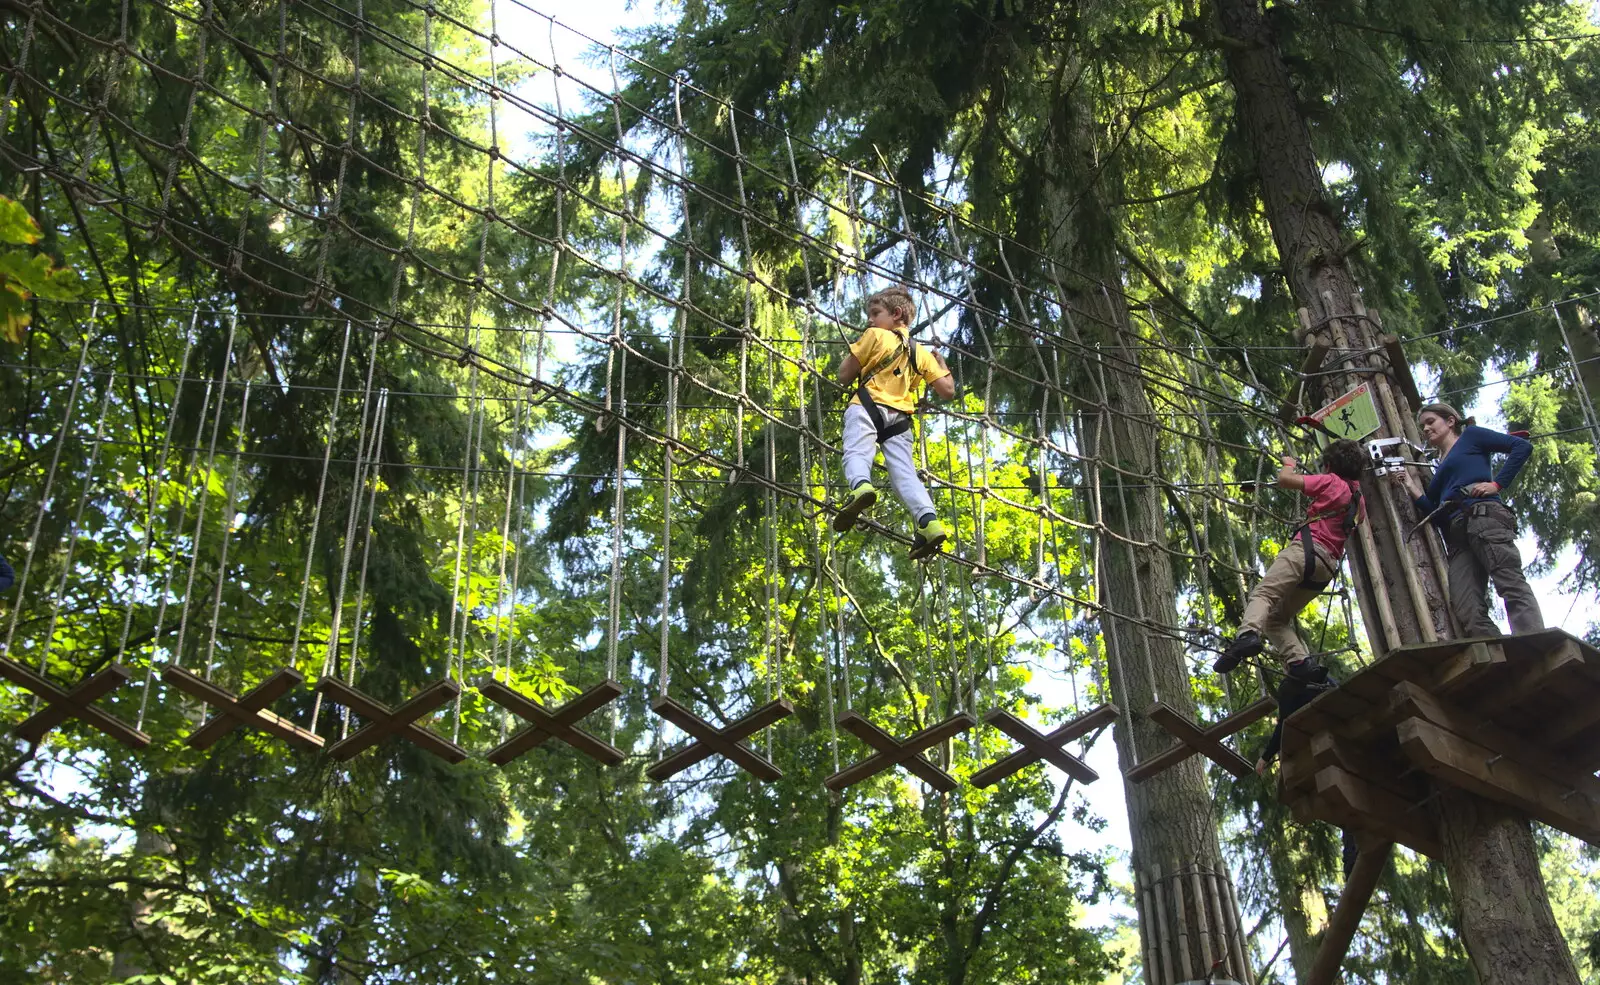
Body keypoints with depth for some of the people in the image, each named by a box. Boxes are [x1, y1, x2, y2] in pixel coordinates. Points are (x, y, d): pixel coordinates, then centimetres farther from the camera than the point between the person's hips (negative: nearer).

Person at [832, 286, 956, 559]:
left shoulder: (875, 336, 11)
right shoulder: (922, 353, 23)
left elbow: (844, 376, 9)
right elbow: (947, 391, 18)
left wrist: (853, 352, 30)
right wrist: (941, 364, 36)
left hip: (868, 406, -4)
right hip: (899, 419, 4)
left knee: (857, 453, -21)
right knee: (904, 472, -2)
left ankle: (860, 485, -55)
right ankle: (928, 520, -25)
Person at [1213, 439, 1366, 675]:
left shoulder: (1331, 481, 4)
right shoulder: (1357, 497, 27)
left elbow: (1284, 479, -3)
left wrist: (1289, 465, 20)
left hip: (1308, 549, -8)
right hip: (1328, 565, 8)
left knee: (1263, 594, -24)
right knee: (1277, 618, 9)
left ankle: (1248, 634, -53)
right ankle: (1300, 662, -13)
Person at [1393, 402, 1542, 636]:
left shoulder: (1470, 436, 17)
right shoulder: (1440, 469, 34)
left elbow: (1522, 446, 5)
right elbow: (1436, 515, 23)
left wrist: (1497, 483, -4)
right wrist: (1411, 487, 19)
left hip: (1483, 517, -7)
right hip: (1456, 535, 7)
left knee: (1512, 585, -25)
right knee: (1468, 614, -16)